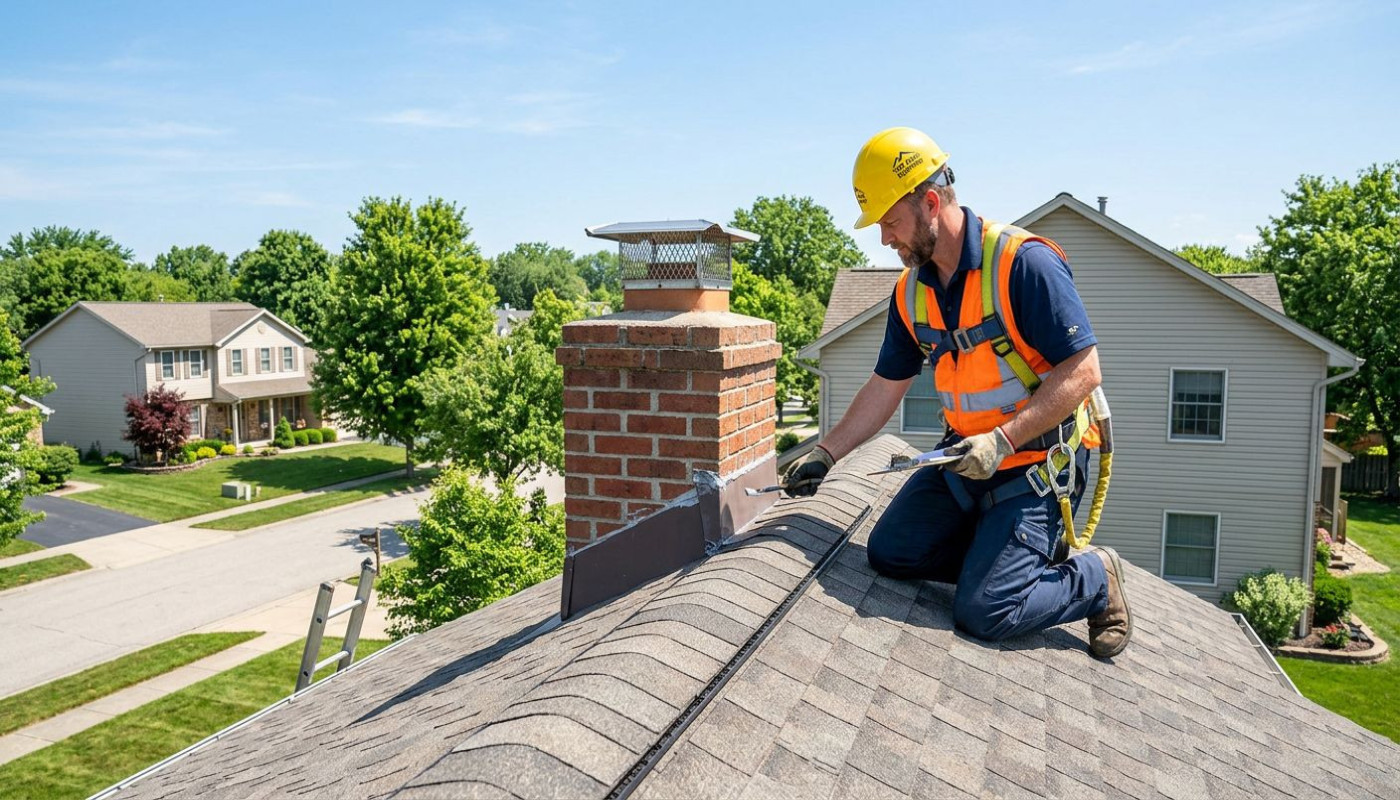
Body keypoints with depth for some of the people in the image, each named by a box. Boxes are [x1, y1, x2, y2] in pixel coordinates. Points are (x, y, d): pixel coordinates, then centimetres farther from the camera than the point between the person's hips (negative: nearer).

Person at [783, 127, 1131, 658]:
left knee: (984, 613, -13)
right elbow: (886, 386, 12)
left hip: (1037, 460, -7)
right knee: (890, 552, 2)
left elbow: (1083, 371, -22)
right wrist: (826, 454, 9)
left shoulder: (1024, 262, -20)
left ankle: (1095, 580, 14)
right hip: (965, 455, 8)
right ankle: (1015, 551, 16)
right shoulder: (911, 292, 3)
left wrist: (1002, 441, -28)